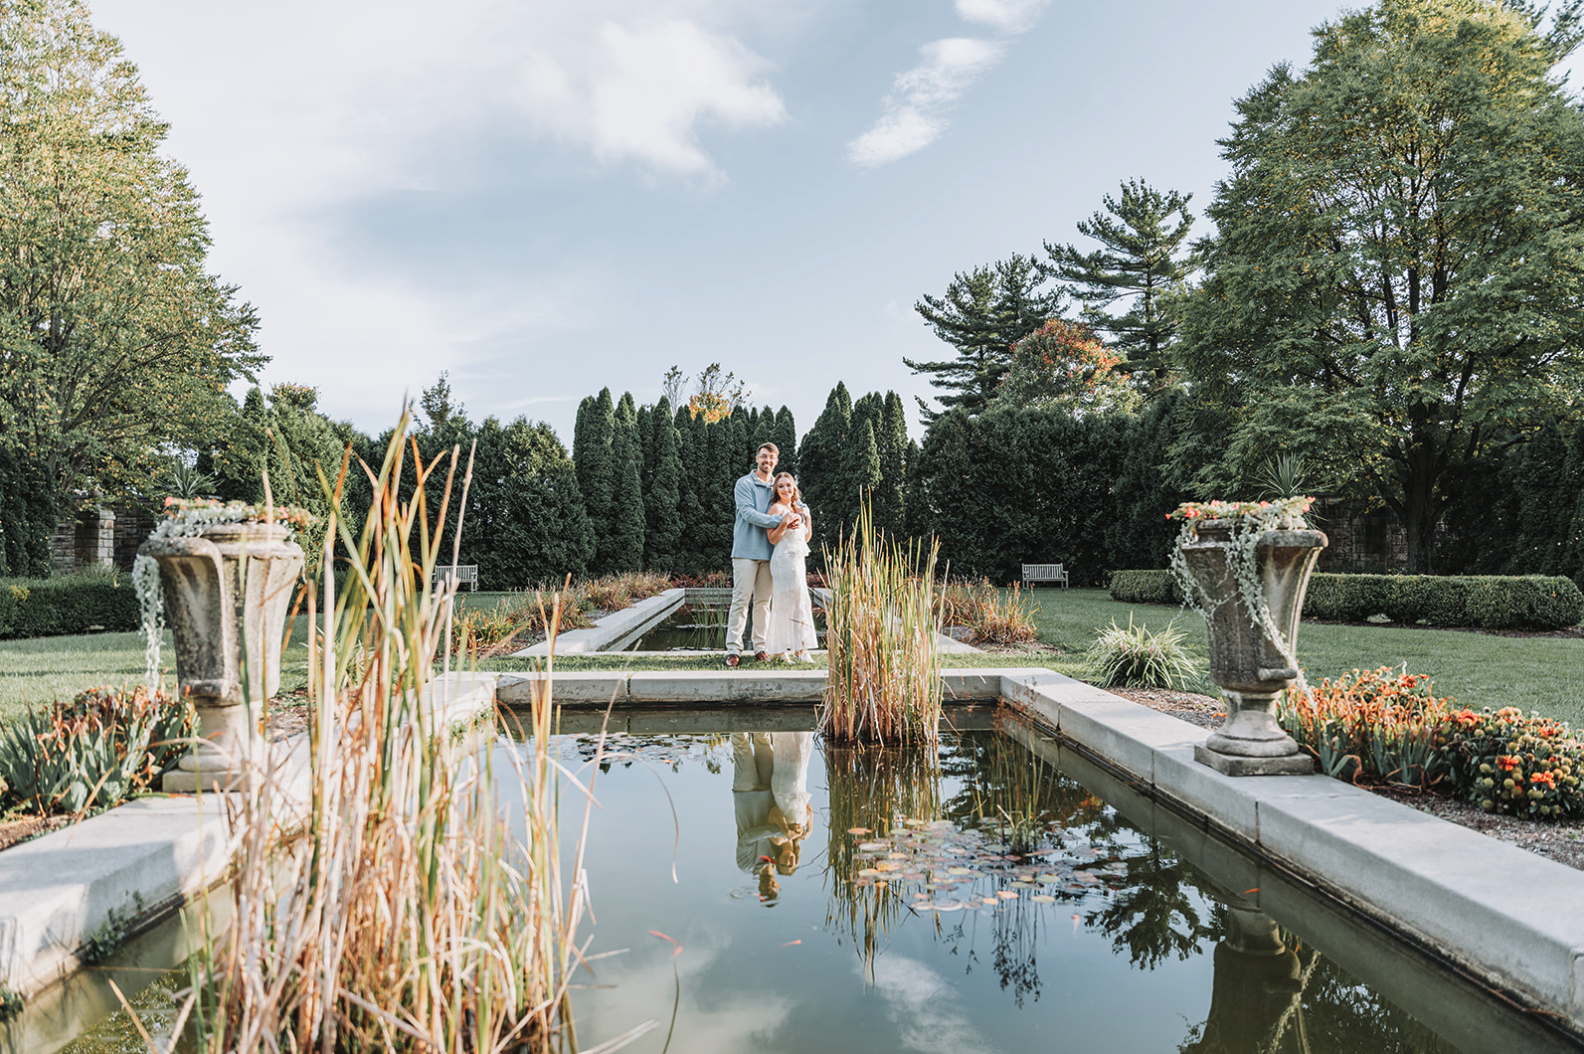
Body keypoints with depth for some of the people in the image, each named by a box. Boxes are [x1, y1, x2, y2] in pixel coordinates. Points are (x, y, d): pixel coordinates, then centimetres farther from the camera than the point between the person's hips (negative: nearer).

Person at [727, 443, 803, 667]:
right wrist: (780, 520, -22)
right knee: (741, 600, -6)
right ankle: (733, 649, -3)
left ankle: (760, 647, 12)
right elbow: (749, 513, -13)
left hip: (769, 552, 5)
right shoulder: (744, 484, 0)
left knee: (763, 601, 7)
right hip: (746, 550, -5)